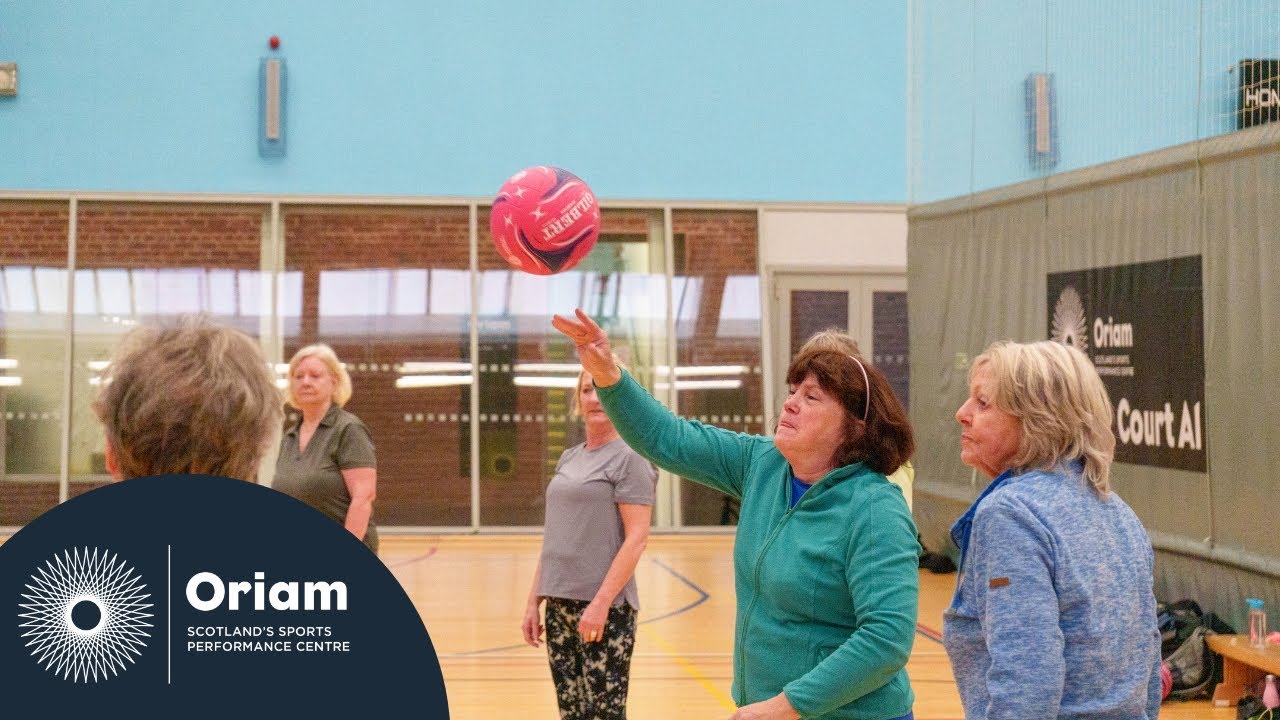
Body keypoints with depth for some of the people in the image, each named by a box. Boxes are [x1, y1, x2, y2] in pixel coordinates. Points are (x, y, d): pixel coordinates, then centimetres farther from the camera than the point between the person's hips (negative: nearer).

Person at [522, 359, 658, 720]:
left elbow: (636, 539, -14)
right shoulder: (568, 458, 14)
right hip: (560, 605, 7)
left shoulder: (629, 457, -7)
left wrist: (601, 603, -19)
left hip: (606, 608, -7)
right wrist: (534, 600, 13)